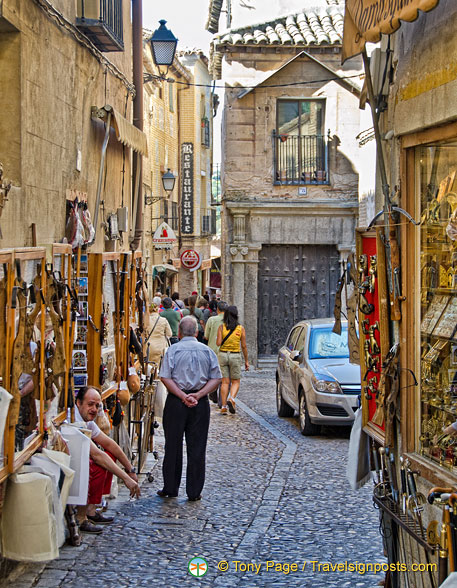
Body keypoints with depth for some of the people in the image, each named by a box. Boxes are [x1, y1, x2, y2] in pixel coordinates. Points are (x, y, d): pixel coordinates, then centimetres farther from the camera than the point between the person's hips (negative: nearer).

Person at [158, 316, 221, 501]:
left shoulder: (173, 350, -3)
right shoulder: (207, 351, 4)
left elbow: (165, 378, -11)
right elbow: (216, 379, -1)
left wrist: (183, 396, -12)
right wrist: (198, 395, -8)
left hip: (176, 402, -2)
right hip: (200, 403, 2)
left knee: (173, 446, 6)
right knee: (197, 447, 5)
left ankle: (170, 489, 11)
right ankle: (194, 491, 7)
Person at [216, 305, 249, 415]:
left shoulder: (221, 327, -4)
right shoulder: (241, 328, -3)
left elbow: (218, 343, -10)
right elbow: (244, 346, -1)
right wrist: (246, 360, 8)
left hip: (223, 355, 1)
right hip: (235, 356, -1)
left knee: (225, 382, 6)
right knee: (235, 382, 9)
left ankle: (223, 406, 2)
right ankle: (231, 399, -17)